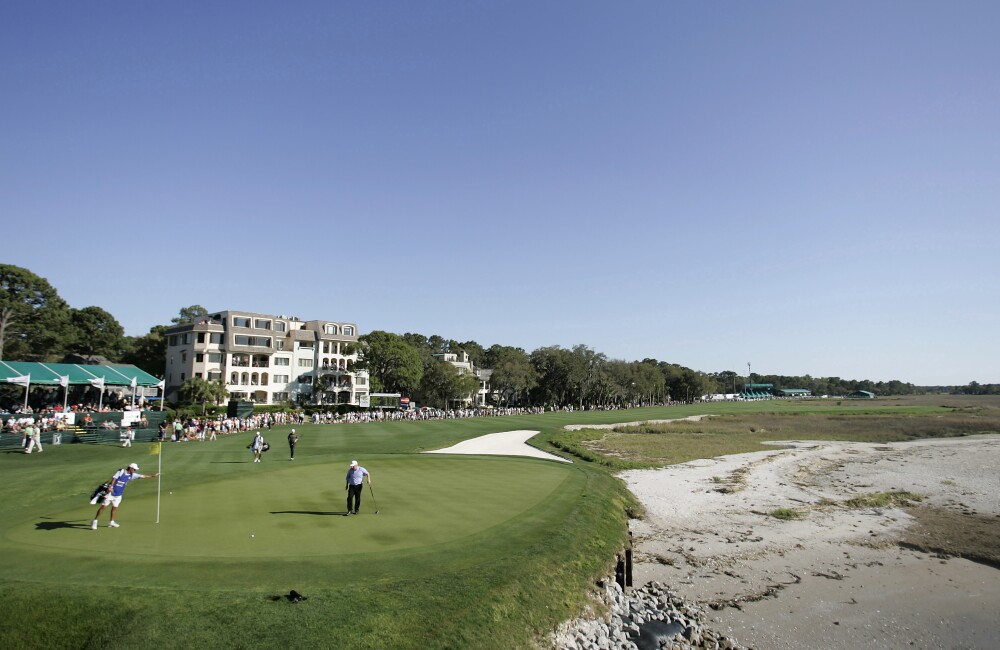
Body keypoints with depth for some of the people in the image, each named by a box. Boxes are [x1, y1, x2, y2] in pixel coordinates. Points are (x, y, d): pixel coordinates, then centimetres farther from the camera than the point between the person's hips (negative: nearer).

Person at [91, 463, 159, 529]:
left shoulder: (132, 475, 5)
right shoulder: (121, 471, -10)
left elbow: (143, 476, 8)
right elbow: (114, 478, -18)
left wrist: (153, 476, 8)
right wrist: (111, 487, -30)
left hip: (118, 494, 6)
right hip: (111, 492, -6)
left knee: (115, 507, 11)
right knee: (103, 506, -6)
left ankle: (111, 522, 23)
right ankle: (95, 521, 3)